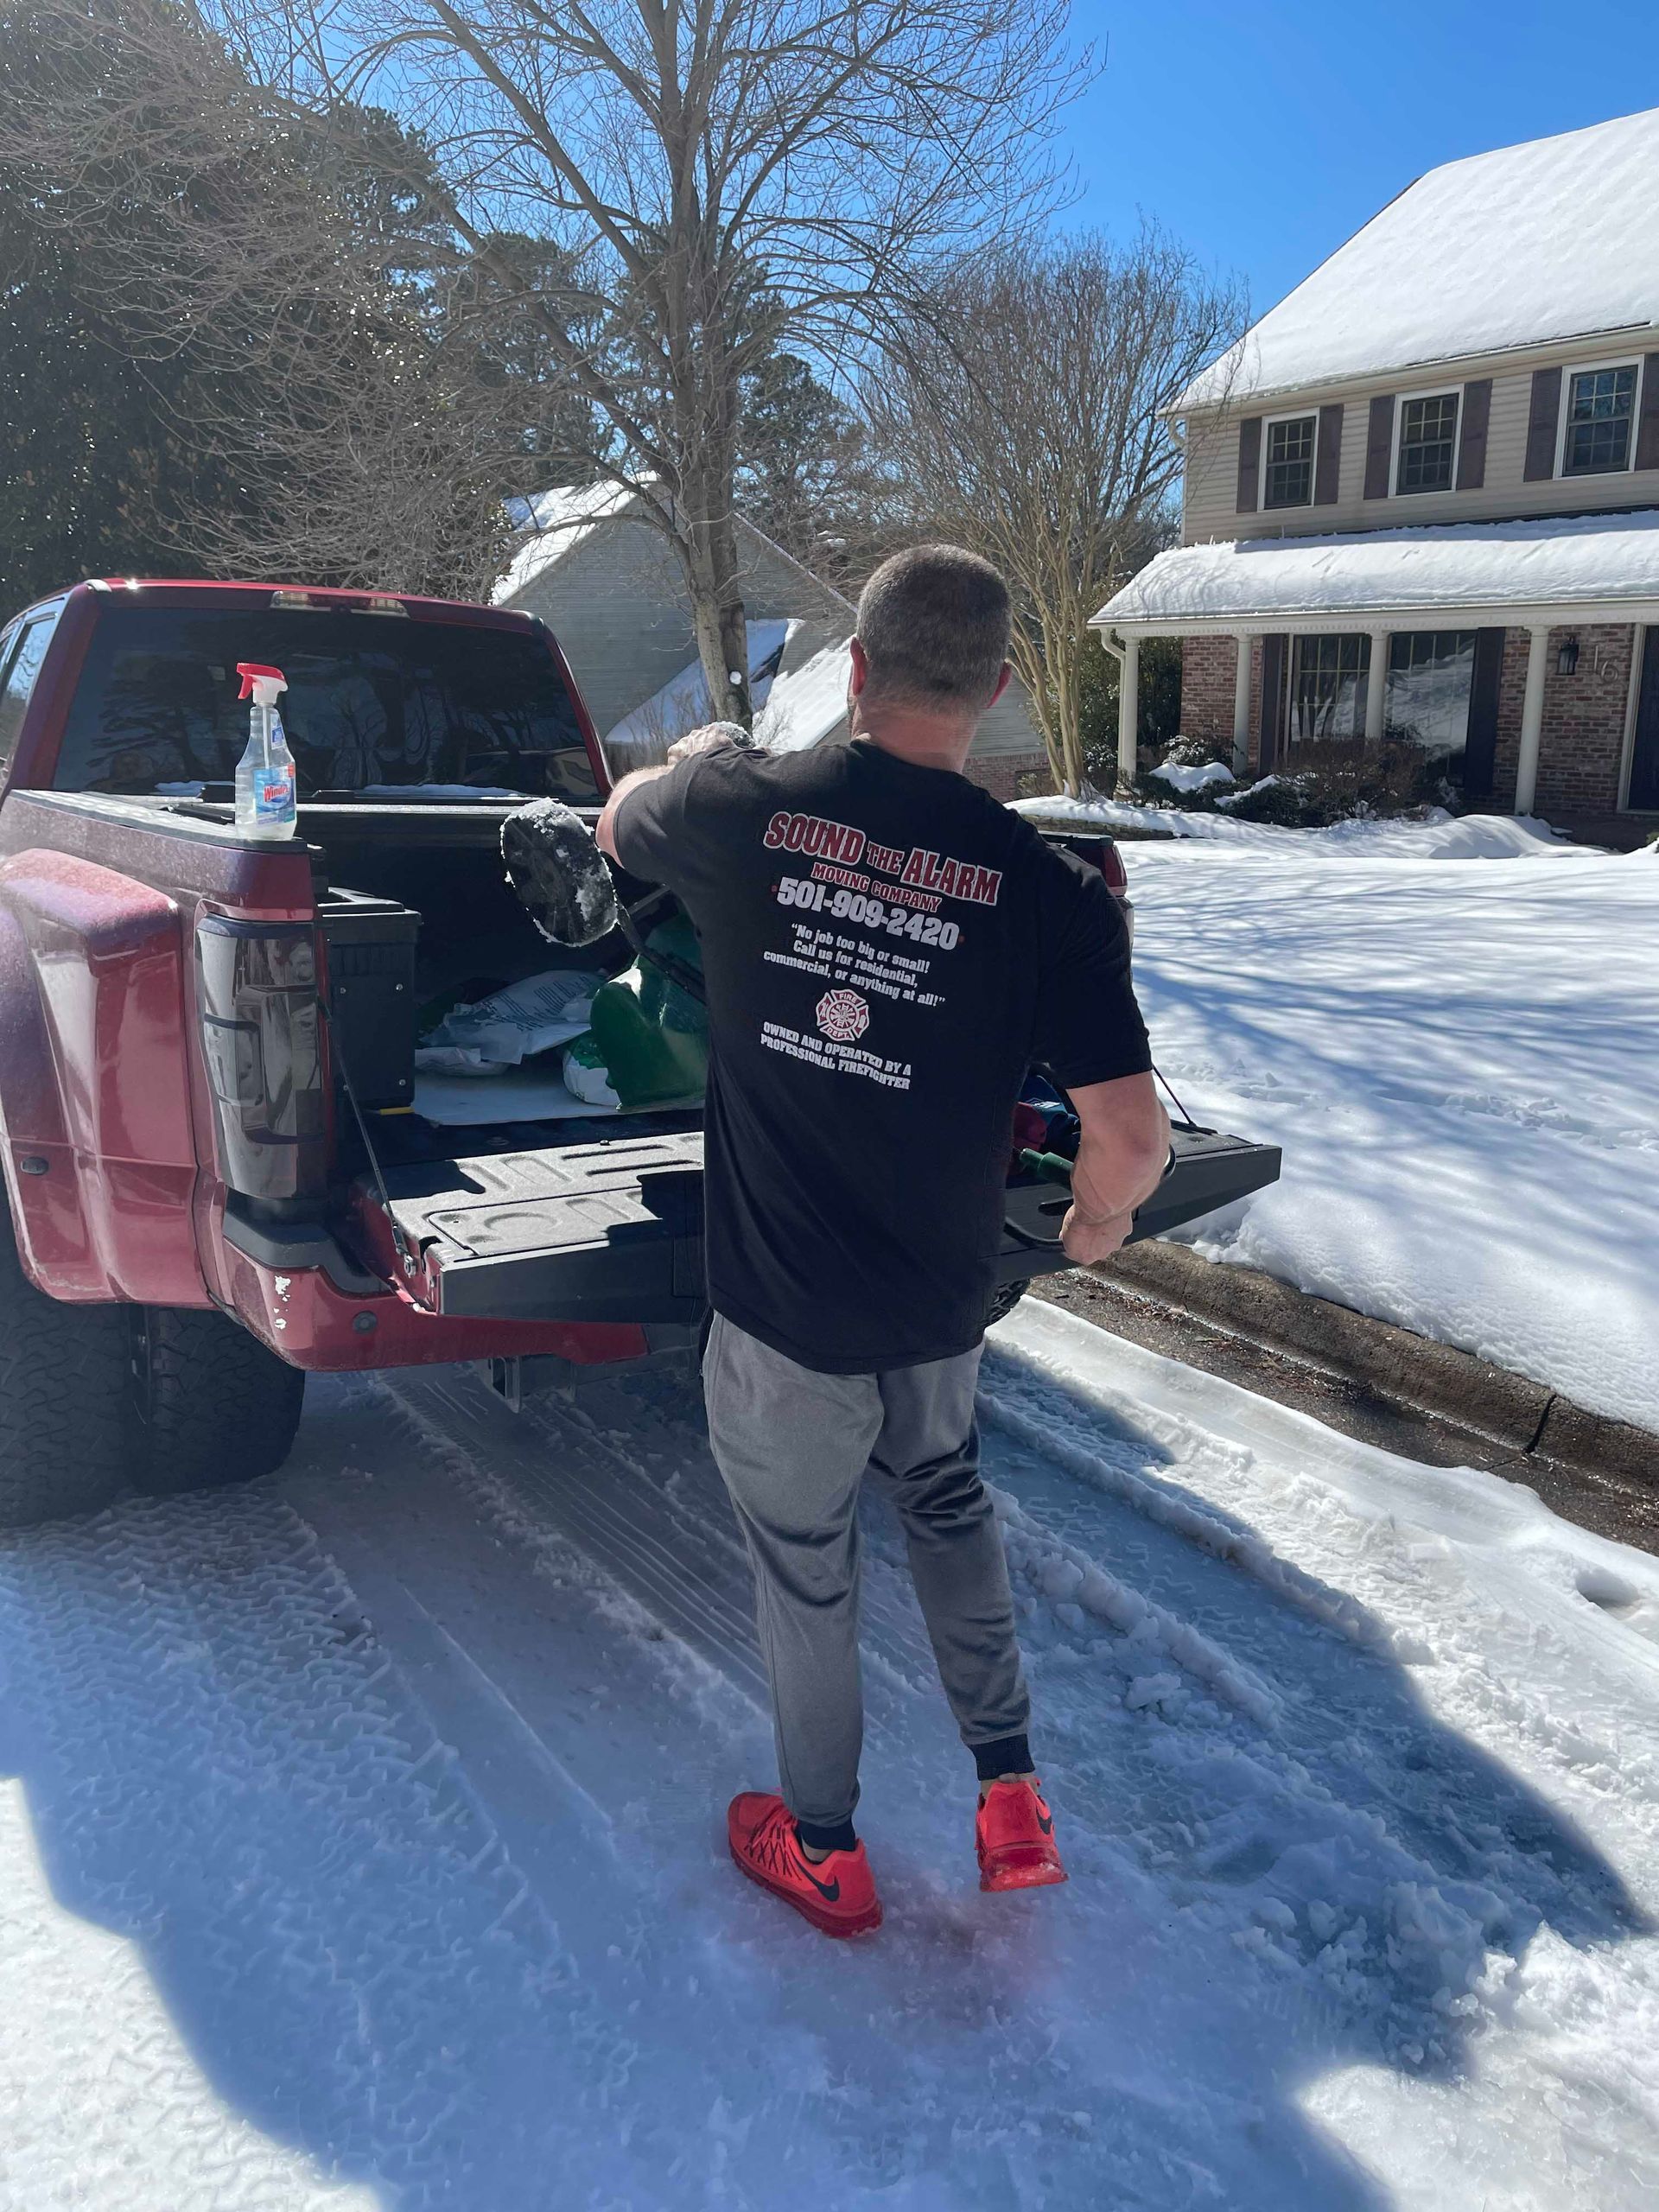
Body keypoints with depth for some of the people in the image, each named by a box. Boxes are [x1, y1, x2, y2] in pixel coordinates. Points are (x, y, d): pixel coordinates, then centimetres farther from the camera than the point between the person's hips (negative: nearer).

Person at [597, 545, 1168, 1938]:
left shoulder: (745, 807, -13)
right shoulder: (1046, 888, -14)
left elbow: (619, 825, 11)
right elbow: (1133, 1133, -14)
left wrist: (694, 763, 32)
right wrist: (1099, 1217, 8)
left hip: (783, 1311, -1)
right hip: (942, 1310, 2)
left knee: (806, 1570, 19)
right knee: (948, 1504, 30)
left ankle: (822, 1851, 39)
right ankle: (1012, 1796, 35)